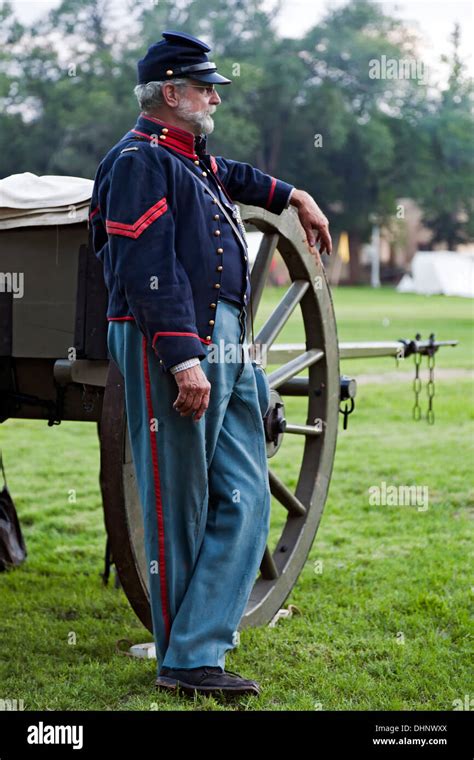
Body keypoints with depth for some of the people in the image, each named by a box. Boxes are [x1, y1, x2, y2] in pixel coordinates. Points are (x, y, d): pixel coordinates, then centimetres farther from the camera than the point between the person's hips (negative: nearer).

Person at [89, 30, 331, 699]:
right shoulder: (140, 160, -9)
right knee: (178, 511, -3)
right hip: (170, 346, -10)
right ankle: (185, 661, 6)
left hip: (226, 346, 10)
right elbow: (148, 272, -18)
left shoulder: (194, 160, 21)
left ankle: (196, 651, 3)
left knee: (245, 499, 2)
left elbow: (232, 175, 48)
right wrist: (184, 360, -25)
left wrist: (294, 196, 56)